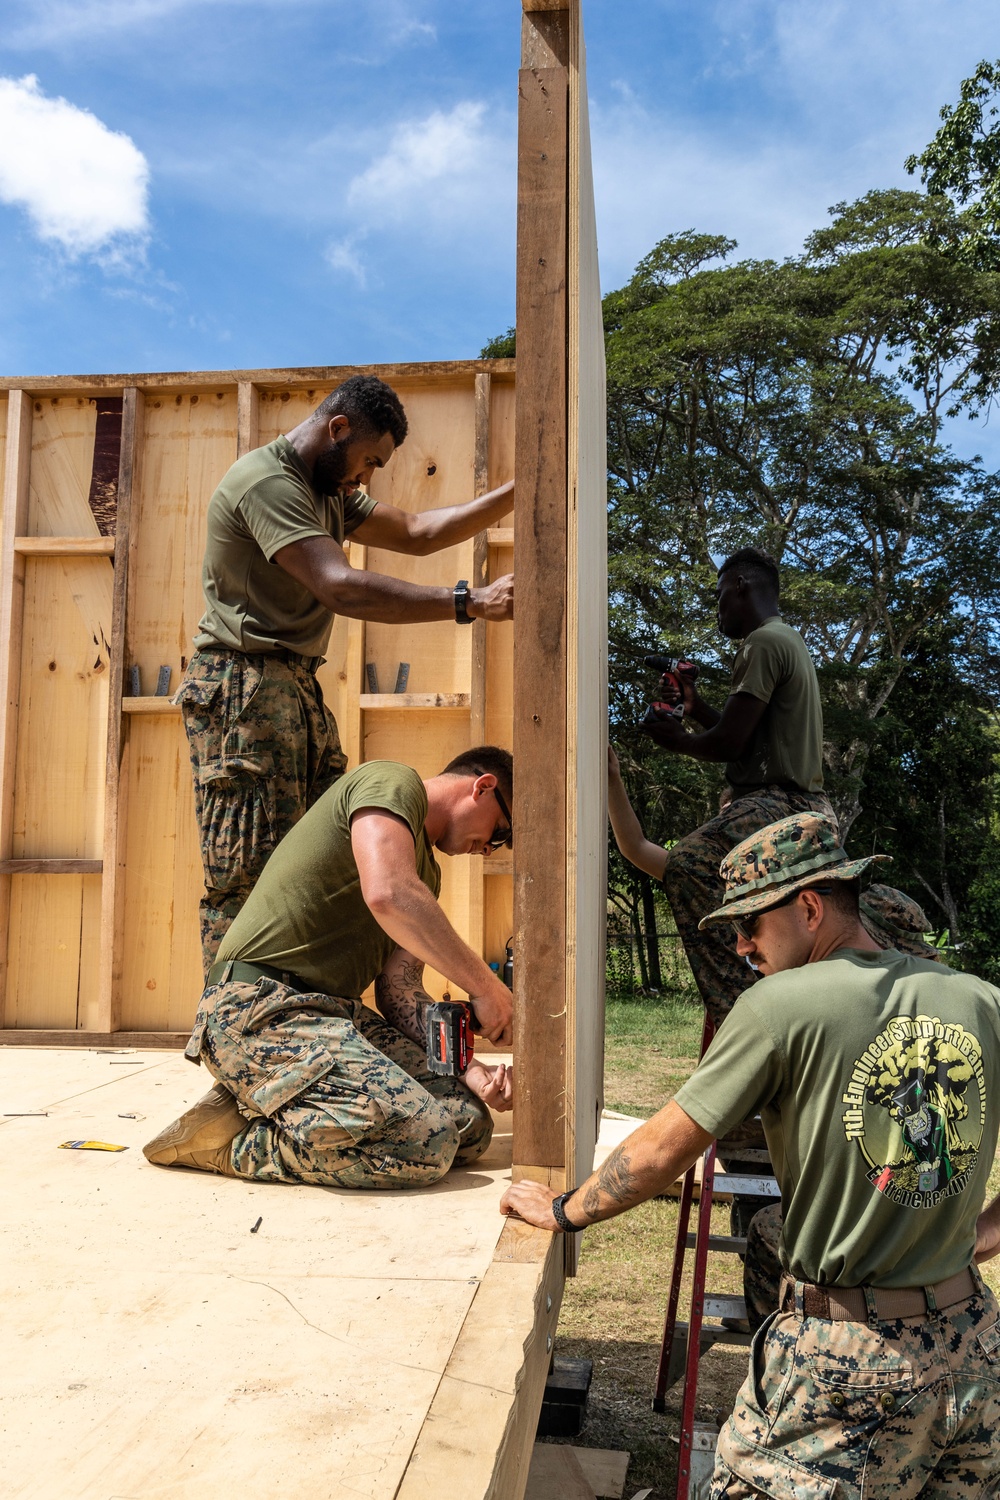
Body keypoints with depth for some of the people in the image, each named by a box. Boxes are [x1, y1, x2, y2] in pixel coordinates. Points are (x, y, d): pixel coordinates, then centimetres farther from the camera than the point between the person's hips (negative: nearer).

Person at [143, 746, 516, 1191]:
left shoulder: (426, 873, 23)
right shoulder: (392, 781, -5)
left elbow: (400, 993, 14)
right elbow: (388, 895, -26)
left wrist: (467, 1069, -2)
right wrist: (485, 985, -16)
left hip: (333, 1014, 10)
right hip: (259, 1007, -10)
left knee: (471, 1124, -4)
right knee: (426, 1141, -25)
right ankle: (235, 1143, -8)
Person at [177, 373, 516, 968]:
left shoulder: (328, 492, 21)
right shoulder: (266, 480, -12)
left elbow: (417, 532, 19)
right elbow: (342, 588, -24)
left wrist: (516, 493, 11)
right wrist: (470, 603, -26)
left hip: (299, 689, 9)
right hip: (246, 686, -9)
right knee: (250, 876, -10)